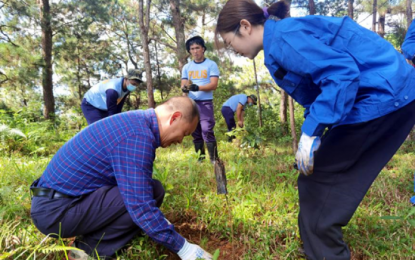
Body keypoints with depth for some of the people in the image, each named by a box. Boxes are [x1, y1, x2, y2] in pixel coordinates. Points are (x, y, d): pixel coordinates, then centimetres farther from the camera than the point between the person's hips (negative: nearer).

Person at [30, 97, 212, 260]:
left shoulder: (136, 122, 8)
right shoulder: (138, 135, -23)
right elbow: (141, 207, -25)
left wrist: (160, 223, 23)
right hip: (57, 209, -10)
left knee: (144, 190, 8)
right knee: (153, 191, -18)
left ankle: (90, 241, 7)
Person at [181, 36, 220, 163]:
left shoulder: (211, 64, 1)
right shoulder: (186, 67, 13)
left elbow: (214, 85, -9)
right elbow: (183, 85, 7)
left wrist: (198, 87, -24)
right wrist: (185, 88, -18)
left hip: (205, 102, -4)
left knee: (207, 131, -12)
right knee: (195, 133, 8)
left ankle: (214, 159, -5)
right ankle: (200, 158, 18)